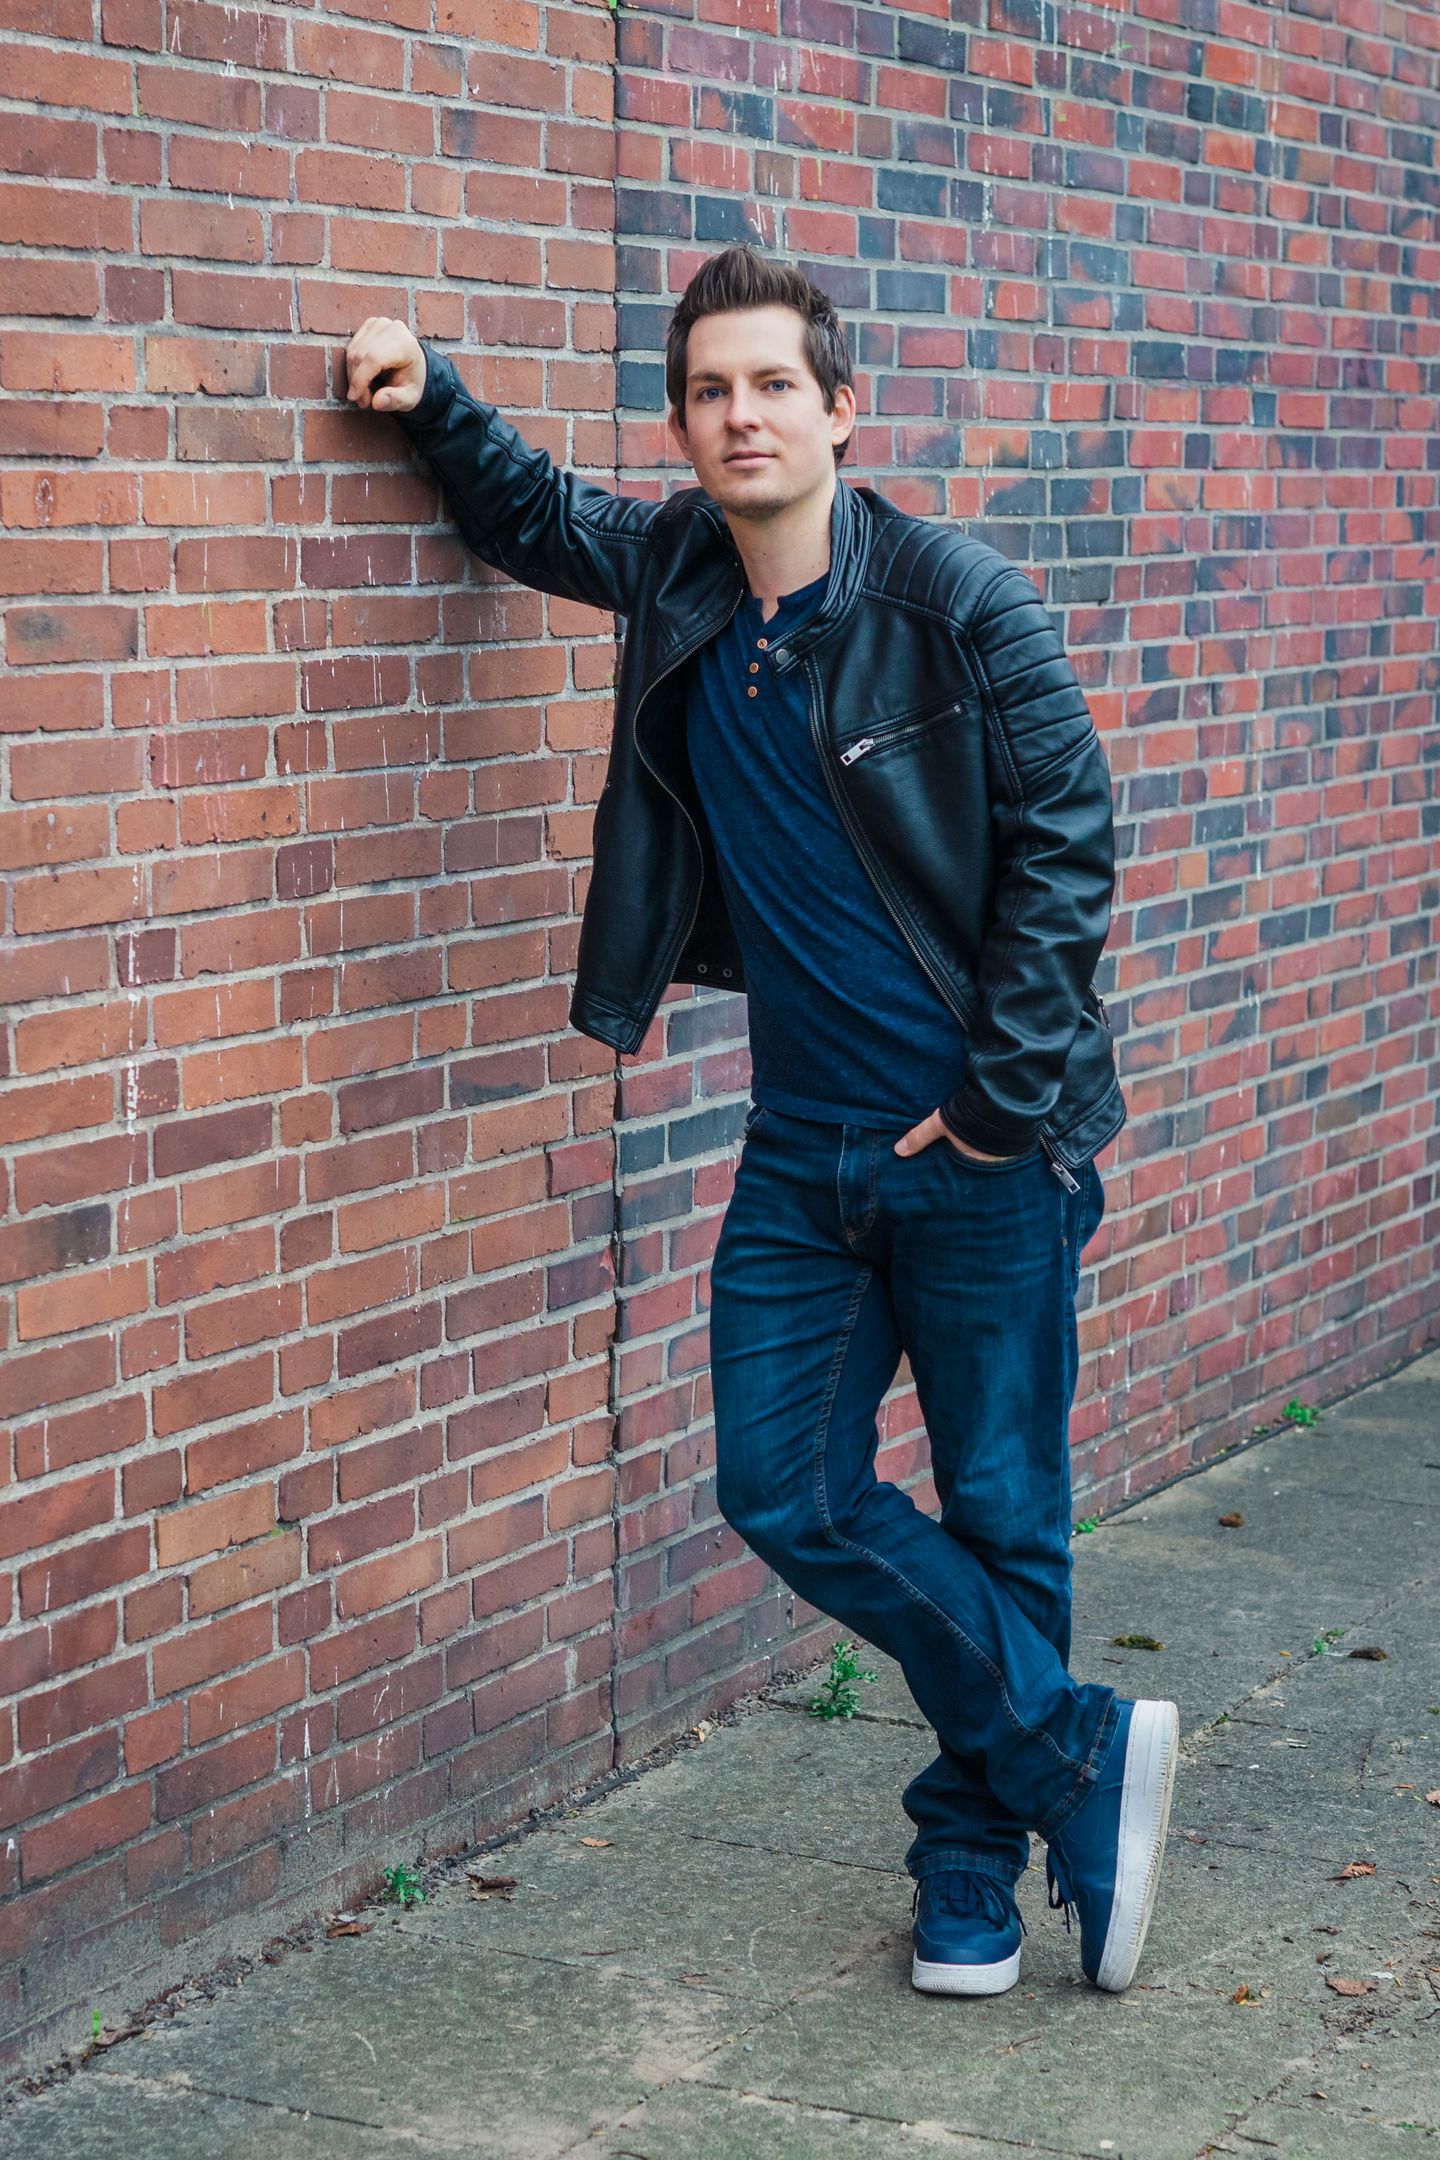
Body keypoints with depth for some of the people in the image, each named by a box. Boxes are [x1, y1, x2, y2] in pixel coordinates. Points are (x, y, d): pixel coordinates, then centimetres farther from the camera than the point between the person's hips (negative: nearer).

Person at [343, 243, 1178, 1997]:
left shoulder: (960, 601, -13)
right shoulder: (672, 569, 3)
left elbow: (1063, 846, -10)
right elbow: (529, 515, 24)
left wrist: (1001, 1100, -12)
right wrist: (431, 398, 5)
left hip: (983, 1145, -5)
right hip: (807, 1145, 5)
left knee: (999, 1512, 5)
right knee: (787, 1494, 1)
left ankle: (974, 1859, 23)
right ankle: (1082, 1756, 15)